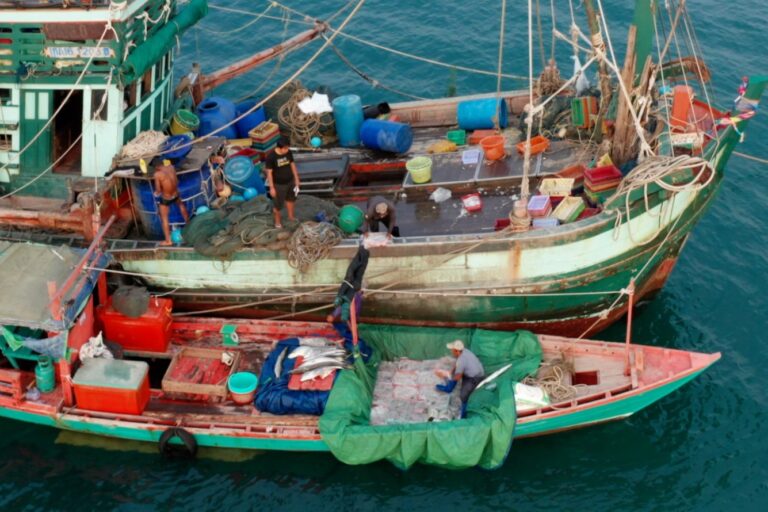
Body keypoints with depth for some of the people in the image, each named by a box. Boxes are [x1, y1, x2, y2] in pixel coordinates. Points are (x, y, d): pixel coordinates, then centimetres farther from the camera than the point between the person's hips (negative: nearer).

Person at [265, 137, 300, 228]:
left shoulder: (288, 152, -15)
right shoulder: (271, 157, -30)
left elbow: (292, 165, 0)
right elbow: (269, 173, -21)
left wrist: (296, 179, 8)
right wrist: (271, 188, -15)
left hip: (290, 181, 5)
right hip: (279, 184, -5)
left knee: (291, 198, 27)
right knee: (278, 204, 14)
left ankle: (291, 216, 53)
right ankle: (277, 221, 41)